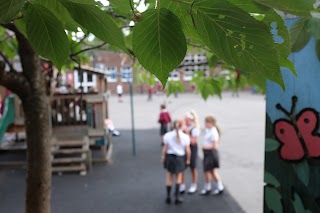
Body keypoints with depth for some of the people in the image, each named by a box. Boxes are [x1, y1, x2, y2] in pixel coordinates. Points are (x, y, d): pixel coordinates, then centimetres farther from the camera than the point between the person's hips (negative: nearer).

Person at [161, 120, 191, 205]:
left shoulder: (167, 135, -9)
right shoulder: (185, 136, -10)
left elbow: (165, 148, -5)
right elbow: (187, 150, -7)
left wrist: (163, 157, 8)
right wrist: (188, 159, 7)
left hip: (170, 157, 1)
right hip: (180, 158, -1)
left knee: (169, 177, 16)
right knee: (179, 177, 17)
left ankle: (168, 197, 21)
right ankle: (177, 197, 17)